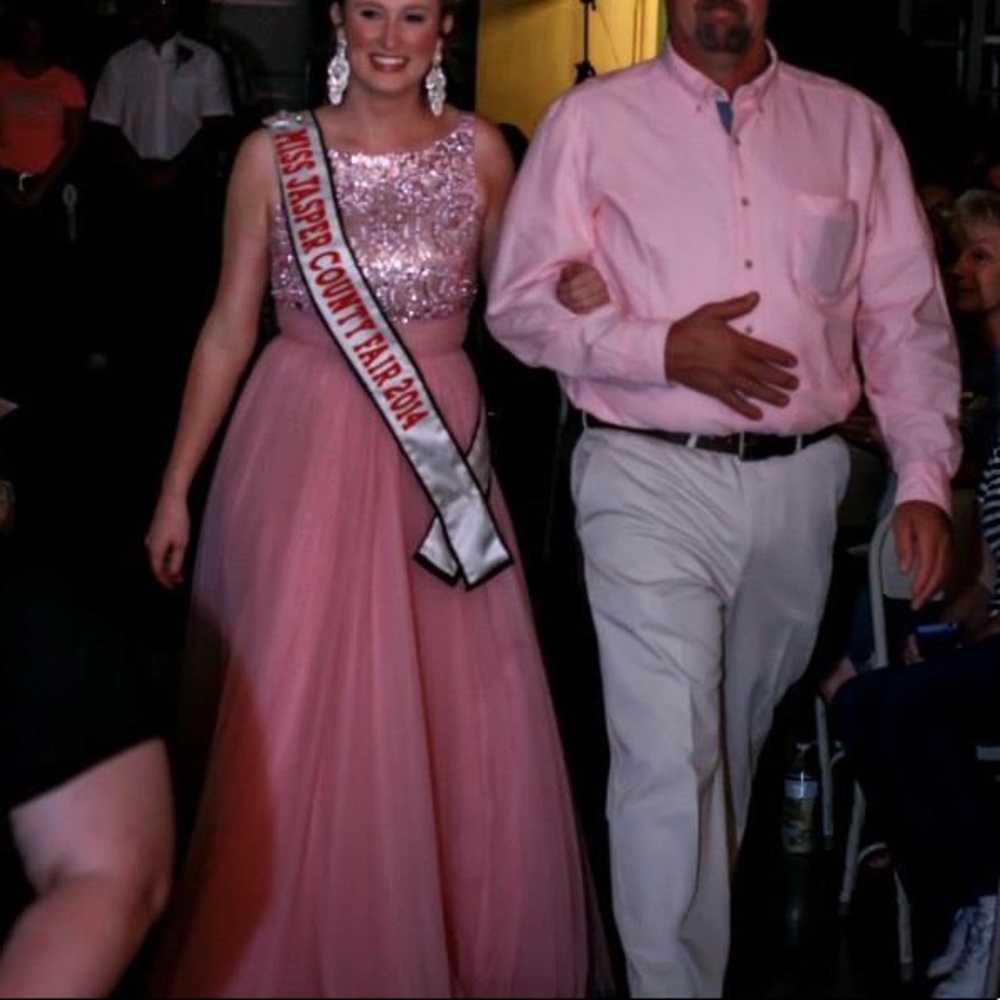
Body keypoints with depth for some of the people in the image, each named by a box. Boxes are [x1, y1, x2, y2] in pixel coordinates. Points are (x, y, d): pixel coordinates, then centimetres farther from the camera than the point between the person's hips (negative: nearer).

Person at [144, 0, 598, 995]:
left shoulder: (481, 151, 5)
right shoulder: (273, 153, 0)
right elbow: (229, 326, 3)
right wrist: (176, 485, 1)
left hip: (441, 452, 2)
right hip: (305, 449, -2)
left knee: (466, 725, 5)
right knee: (297, 724, 0)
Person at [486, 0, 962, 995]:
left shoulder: (852, 125, 9)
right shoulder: (591, 120, 1)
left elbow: (907, 316, 7)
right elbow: (520, 304, -2)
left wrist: (924, 476, -3)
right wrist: (666, 348, -16)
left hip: (802, 483, 4)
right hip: (652, 479, -3)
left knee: (746, 740, 18)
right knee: (667, 760, -9)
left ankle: (706, 916, 40)